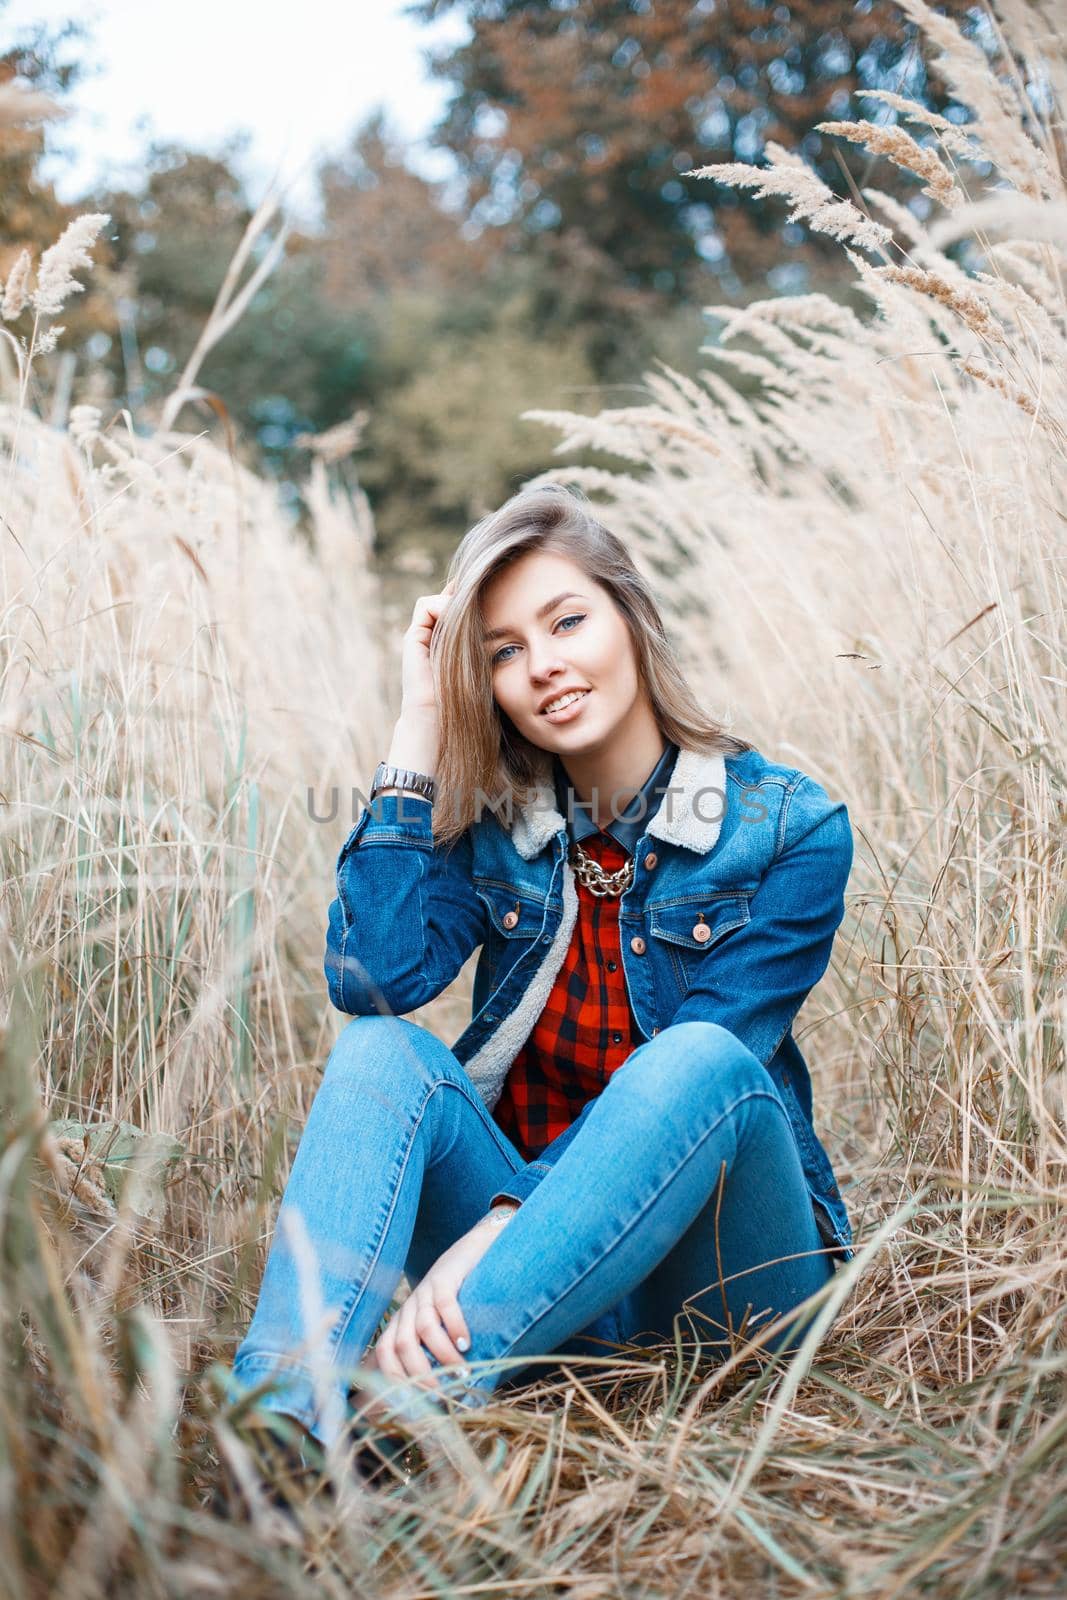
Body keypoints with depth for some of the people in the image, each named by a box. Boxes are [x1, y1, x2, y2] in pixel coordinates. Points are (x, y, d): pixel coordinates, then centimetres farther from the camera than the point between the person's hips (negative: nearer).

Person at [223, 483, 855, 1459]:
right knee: (384, 1051, -21)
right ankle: (278, 1423, -41)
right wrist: (421, 727, -11)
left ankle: (409, 1398, -42)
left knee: (698, 1059, -33)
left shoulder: (791, 828, -8)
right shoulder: (494, 822, 3)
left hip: (723, 1271, -2)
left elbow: (697, 1078, -18)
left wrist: (500, 1227, -30)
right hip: (538, 1238, 3)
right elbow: (372, 980, -14)